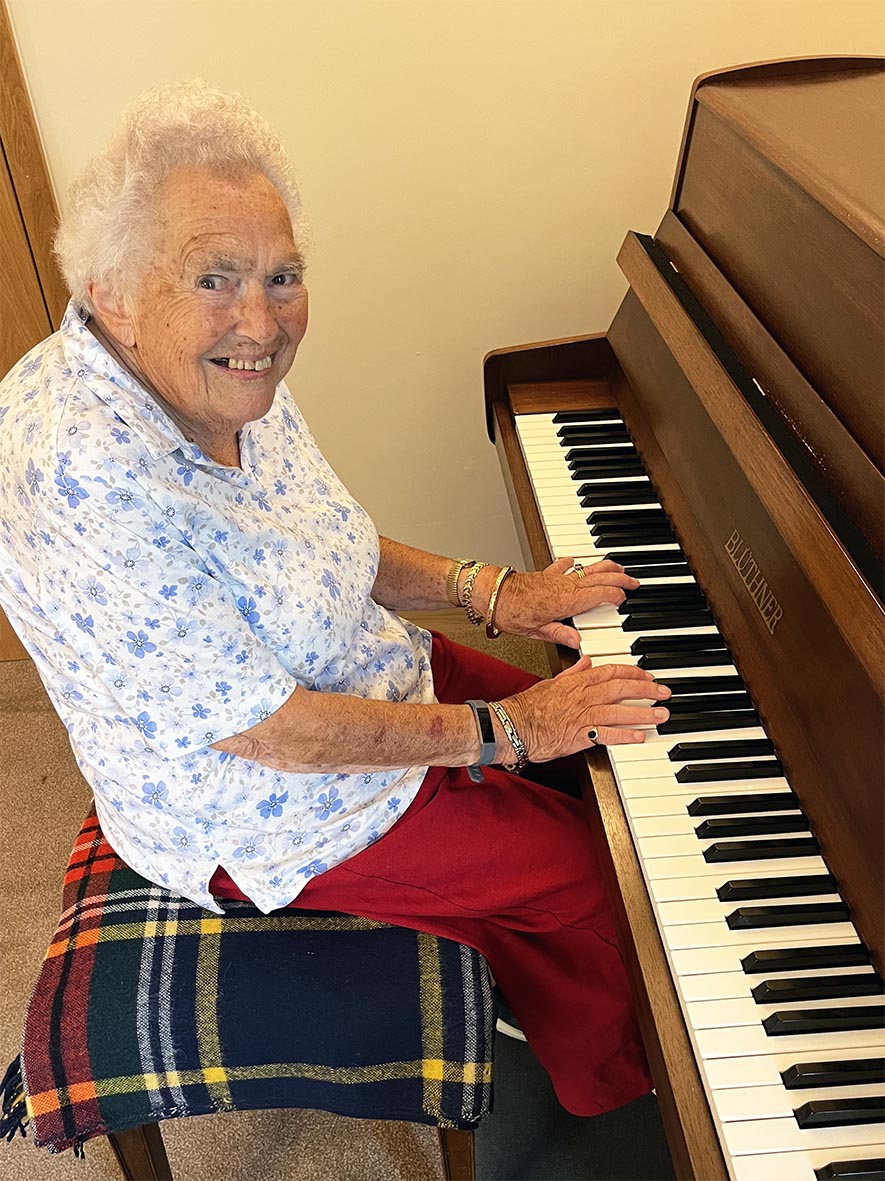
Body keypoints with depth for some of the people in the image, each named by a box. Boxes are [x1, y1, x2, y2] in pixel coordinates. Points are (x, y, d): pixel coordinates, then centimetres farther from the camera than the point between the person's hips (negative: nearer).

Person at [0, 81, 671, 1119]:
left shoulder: (220, 380, -7)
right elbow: (269, 730, -30)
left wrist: (484, 590, -3)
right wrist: (494, 732, -21)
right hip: (255, 810, -8)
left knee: (582, 754, 14)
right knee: (578, 867, -2)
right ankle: (610, 1094, 32)